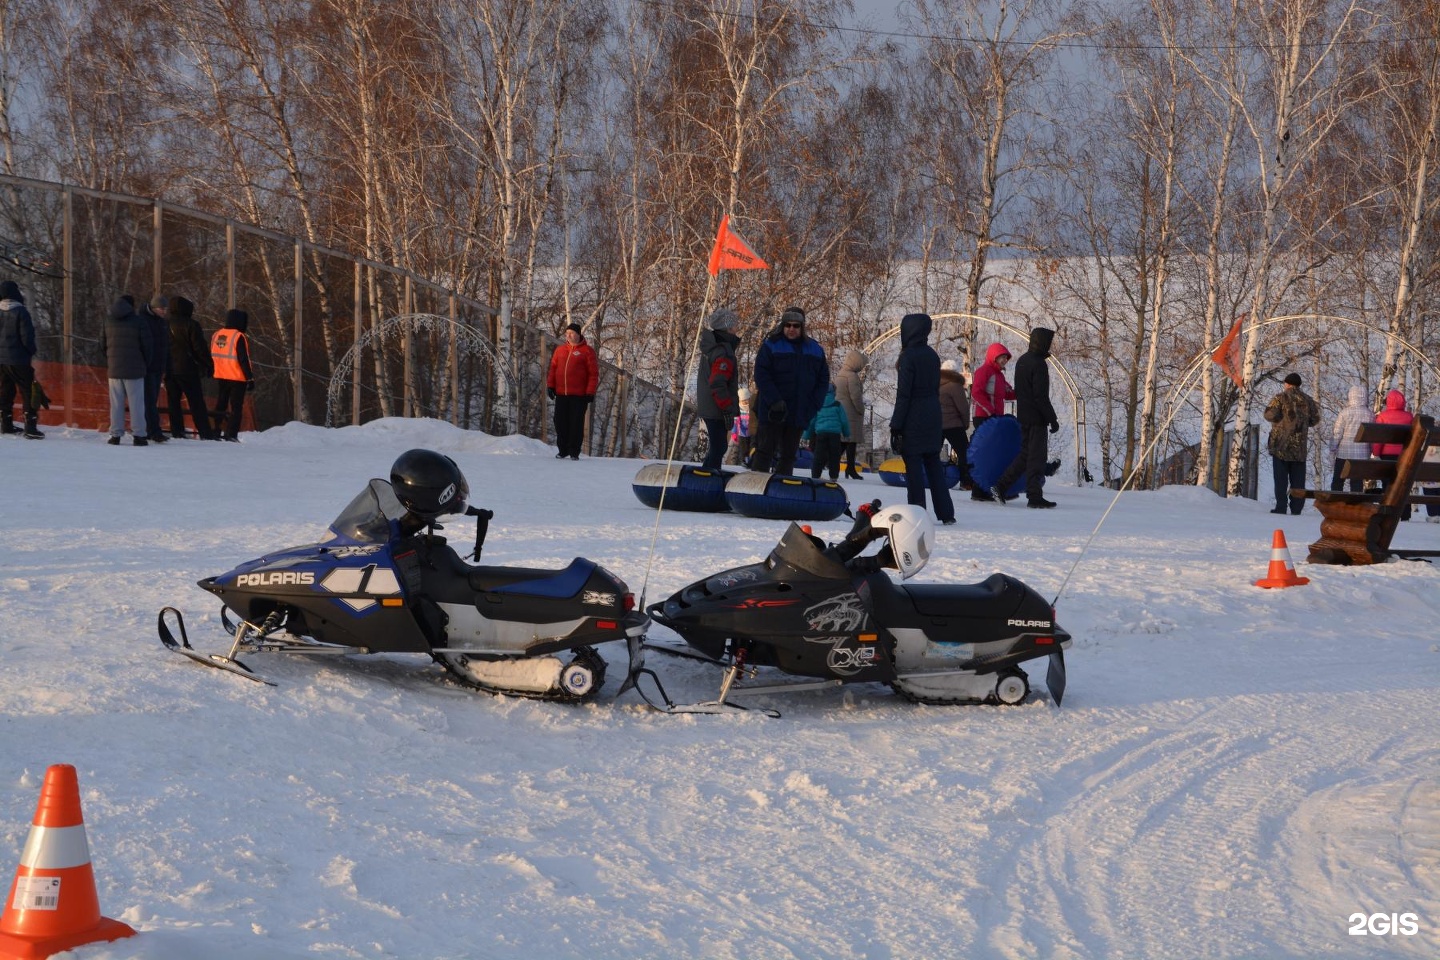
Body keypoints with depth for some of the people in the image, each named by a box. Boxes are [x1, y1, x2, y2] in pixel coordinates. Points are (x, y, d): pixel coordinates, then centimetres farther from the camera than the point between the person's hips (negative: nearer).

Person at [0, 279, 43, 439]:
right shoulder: (20, 311, -13)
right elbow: (27, 336, -14)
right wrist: (31, 353, 0)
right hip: (18, 359, -7)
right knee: (28, 392, -2)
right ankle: (30, 428, -9)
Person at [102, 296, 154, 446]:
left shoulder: (108, 322, 9)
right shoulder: (139, 322, -6)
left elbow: (103, 345, 12)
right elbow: (147, 347, -6)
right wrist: (146, 365, 9)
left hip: (114, 370, 4)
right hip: (134, 371, -4)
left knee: (116, 404, 6)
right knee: (136, 403, -1)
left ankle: (116, 435, 4)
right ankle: (138, 435, -3)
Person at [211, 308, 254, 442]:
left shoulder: (216, 335, 7)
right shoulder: (239, 337, -15)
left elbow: (211, 356, 15)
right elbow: (244, 360, -17)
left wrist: (211, 371, 26)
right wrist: (250, 378, -13)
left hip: (220, 377, 6)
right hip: (237, 378, -6)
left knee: (220, 405, 17)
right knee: (236, 407, 0)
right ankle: (231, 434, -7)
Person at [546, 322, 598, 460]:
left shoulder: (587, 351, -1)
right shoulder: (560, 350, 12)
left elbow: (594, 373, -3)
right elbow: (553, 369, 15)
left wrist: (590, 392, -9)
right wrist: (550, 386, 5)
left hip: (579, 395, -4)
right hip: (561, 394, 4)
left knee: (576, 423, -2)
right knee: (560, 421, 4)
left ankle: (574, 452, 5)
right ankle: (562, 450, 14)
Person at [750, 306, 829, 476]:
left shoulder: (814, 349, 9)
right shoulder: (770, 346, -3)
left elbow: (823, 379, 11)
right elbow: (761, 376, -10)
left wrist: (813, 404, -2)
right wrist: (775, 401, -19)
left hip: (799, 415, 4)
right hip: (772, 412, -4)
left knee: (789, 455, 9)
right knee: (765, 451, -3)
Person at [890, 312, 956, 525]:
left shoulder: (908, 357, -13)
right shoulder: (932, 355, 10)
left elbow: (903, 394, -15)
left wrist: (896, 426, -13)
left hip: (913, 420, -7)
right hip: (932, 419, 7)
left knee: (914, 467, -3)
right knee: (934, 465, 12)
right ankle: (946, 513, 12)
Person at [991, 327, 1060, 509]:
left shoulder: (1022, 360, 13)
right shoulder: (1038, 364, -16)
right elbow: (1041, 396, -20)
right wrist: (1052, 419, -15)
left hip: (1023, 416, 9)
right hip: (1036, 417, -9)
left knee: (1025, 454, 16)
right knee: (1037, 456, -3)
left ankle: (1000, 487, 13)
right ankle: (1034, 497, -1)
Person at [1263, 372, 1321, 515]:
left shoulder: (1281, 397, -7)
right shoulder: (1307, 400, 7)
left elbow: (1270, 415, -13)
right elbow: (1315, 420, 11)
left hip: (1281, 444, -3)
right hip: (1300, 445, 4)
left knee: (1280, 477, -1)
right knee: (1298, 478, 8)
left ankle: (1281, 506, -5)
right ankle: (1296, 508, 5)